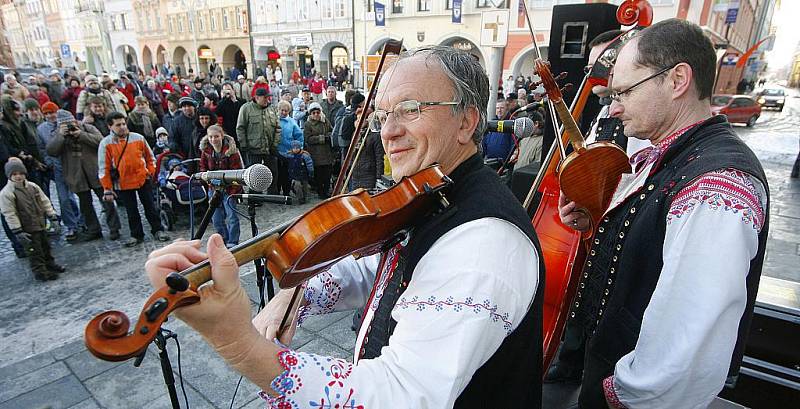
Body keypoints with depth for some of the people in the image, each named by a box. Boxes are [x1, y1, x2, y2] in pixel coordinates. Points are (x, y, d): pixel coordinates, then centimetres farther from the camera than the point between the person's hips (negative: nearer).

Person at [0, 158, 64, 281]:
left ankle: (49, 264, 37)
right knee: (34, 251, 2)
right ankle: (40, 271, 14)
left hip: (41, 226, 6)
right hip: (27, 230, -6)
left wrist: (52, 216, 4)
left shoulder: (33, 186, 2)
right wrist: (18, 231, -17)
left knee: (45, 246, 20)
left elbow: (44, 202, 10)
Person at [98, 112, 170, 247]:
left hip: (143, 180, 1)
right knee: (131, 211, 11)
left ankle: (158, 231, 21)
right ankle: (136, 235, 25)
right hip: (123, 184, 0)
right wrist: (107, 190, -6)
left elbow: (150, 158, 12)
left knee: (150, 207, 9)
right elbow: (104, 169, -4)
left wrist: (150, 173, 0)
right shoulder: (105, 143, -5)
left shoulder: (138, 138, -2)